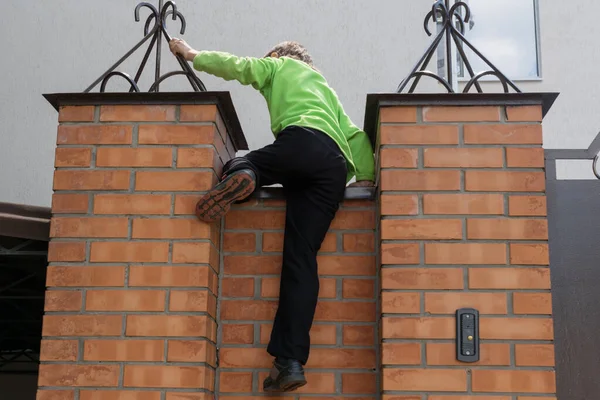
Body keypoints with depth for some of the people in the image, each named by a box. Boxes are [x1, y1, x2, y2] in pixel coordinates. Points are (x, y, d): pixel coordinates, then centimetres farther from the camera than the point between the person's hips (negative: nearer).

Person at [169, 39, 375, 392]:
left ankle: (239, 176, -24)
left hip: (301, 142, -5)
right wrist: (366, 176, 27)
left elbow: (235, 66, 17)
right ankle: (291, 362, -18)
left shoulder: (281, 66, 28)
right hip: (336, 168, 5)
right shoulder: (327, 89, 43)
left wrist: (192, 54, 31)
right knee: (302, 257, -5)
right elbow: (356, 137, 32)